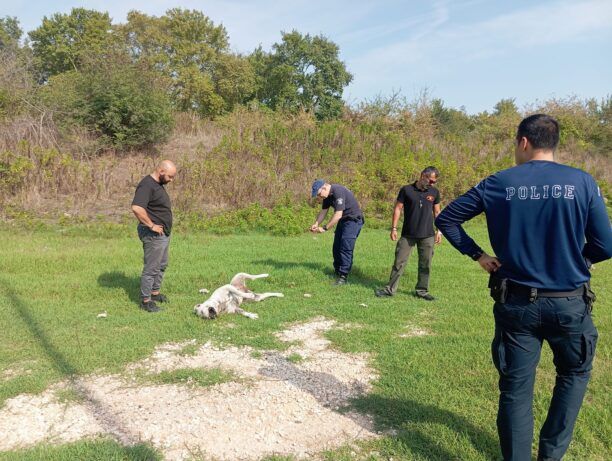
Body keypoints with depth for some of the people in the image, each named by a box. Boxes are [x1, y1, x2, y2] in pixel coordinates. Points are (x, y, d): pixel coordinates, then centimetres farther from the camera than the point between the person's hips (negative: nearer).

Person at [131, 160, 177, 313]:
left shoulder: (158, 184, 12)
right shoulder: (146, 185, -20)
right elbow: (136, 208, -33)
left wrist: (165, 227, 14)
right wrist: (152, 226, -24)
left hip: (163, 233, 10)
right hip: (153, 235, -10)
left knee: (162, 265, 20)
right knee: (151, 268, -2)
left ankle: (155, 292, 34)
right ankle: (145, 301, 7)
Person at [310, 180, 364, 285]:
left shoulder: (338, 192, -28)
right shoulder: (327, 195, 1)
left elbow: (338, 215, -31)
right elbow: (323, 211, 6)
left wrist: (325, 228, -26)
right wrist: (316, 224, -9)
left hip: (353, 220, -9)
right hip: (343, 220, 9)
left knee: (346, 248, -13)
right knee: (337, 247, 12)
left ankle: (343, 276, -8)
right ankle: (337, 272, 26)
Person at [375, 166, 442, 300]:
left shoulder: (434, 192, 4)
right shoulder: (407, 190, -4)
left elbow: (437, 212, 12)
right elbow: (398, 209, -1)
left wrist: (439, 230, 7)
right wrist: (394, 228, -6)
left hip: (427, 235, 2)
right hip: (408, 234, -2)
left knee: (425, 264, 8)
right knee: (399, 262, 2)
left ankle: (422, 290, 21)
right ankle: (390, 289, 10)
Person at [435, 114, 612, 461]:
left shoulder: (499, 184, -4)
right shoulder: (582, 182, -6)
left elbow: (446, 219, 0)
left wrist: (478, 255, 6)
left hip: (517, 303, 0)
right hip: (569, 304, 1)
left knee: (516, 389, 11)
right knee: (574, 374, 25)